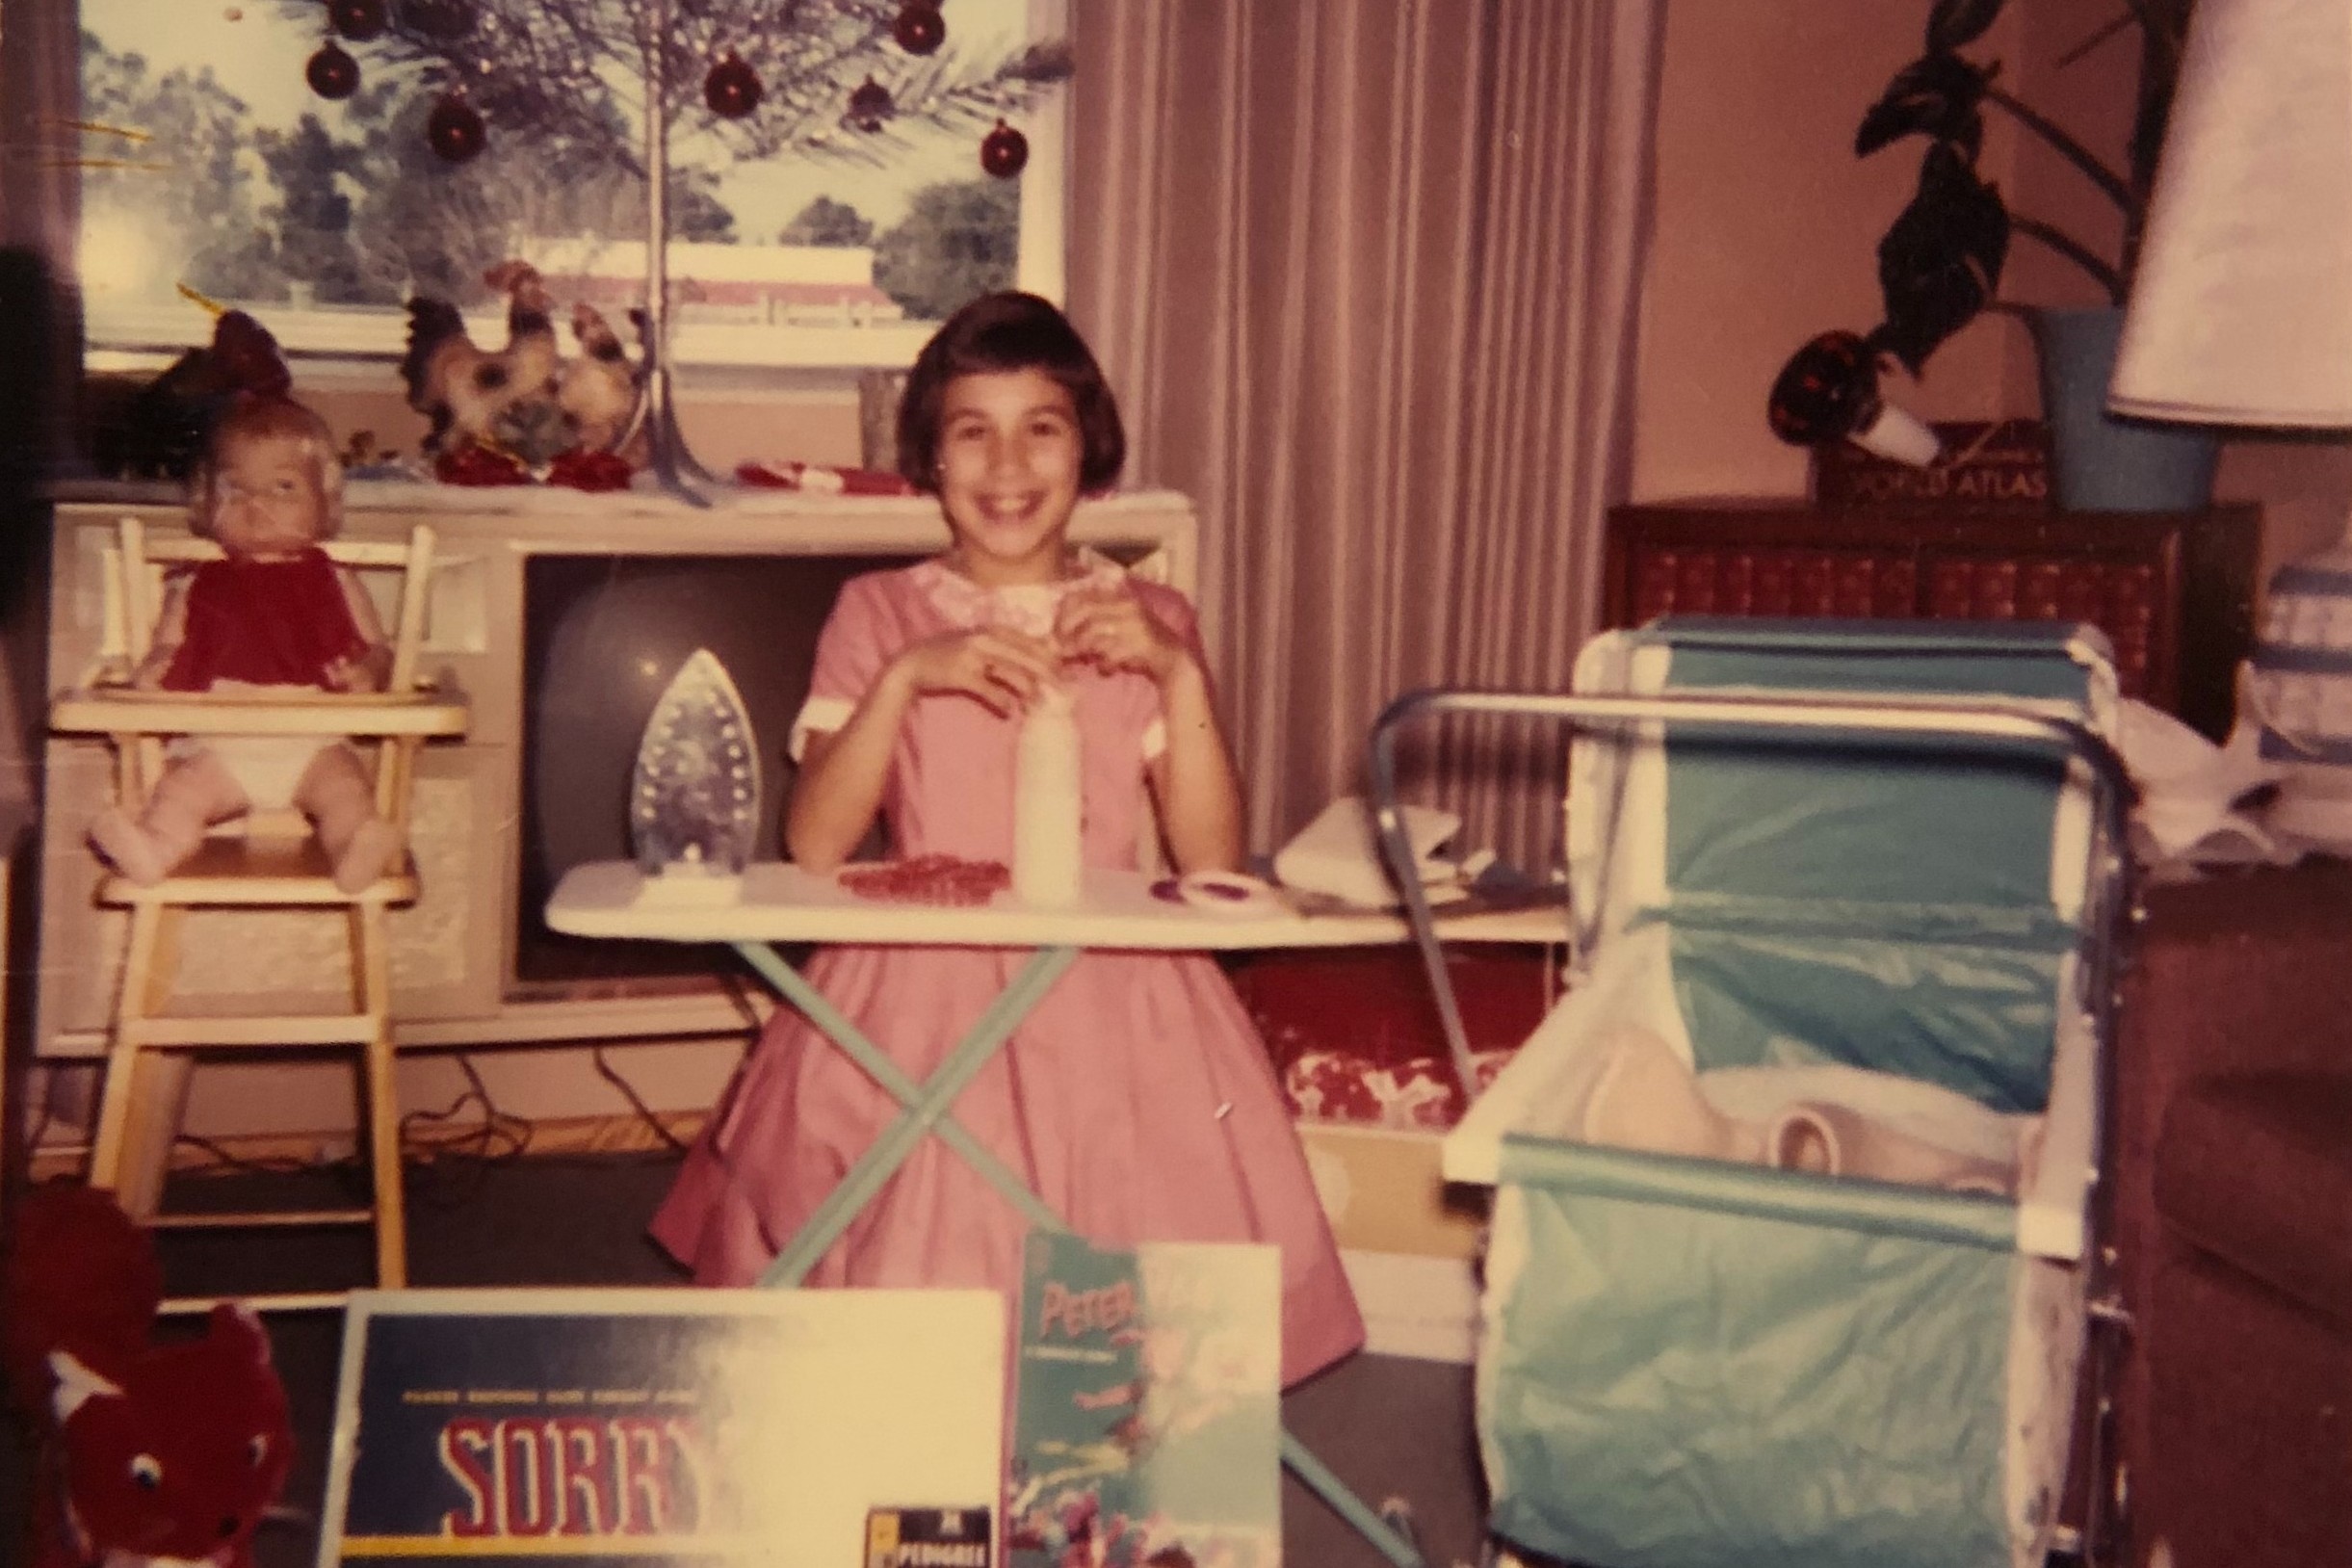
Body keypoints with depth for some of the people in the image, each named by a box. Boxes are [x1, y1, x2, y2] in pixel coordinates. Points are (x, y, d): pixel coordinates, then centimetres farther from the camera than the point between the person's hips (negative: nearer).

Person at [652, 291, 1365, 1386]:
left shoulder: (1147, 623, 9)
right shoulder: (877, 613, 7)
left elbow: (1212, 861, 0)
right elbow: (812, 846, -4)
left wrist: (1178, 672, -10)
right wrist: (908, 676, -14)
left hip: (1112, 1012, 1)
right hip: (911, 1007, 0)